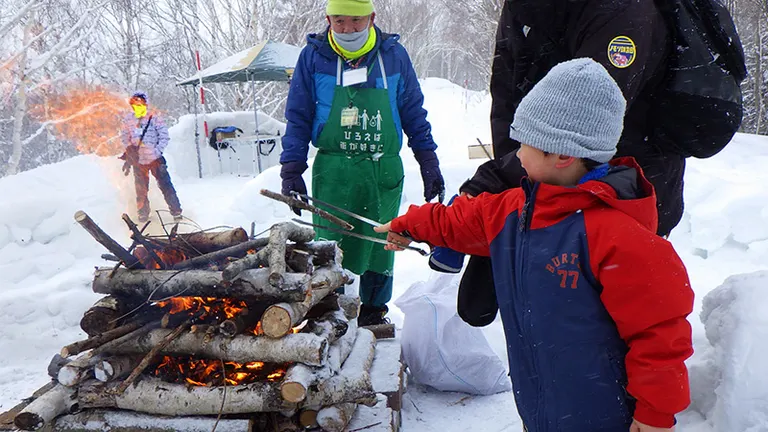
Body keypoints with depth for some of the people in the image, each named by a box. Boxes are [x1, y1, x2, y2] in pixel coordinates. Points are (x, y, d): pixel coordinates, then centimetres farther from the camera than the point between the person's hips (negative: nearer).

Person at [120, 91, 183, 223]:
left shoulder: (154, 118, -5)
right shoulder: (128, 120, 6)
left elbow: (164, 137, -5)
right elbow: (125, 138, 15)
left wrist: (157, 152, -13)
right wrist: (129, 150, 2)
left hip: (155, 159, -3)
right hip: (138, 161, 3)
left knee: (165, 185, -4)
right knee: (141, 189, 10)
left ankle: (176, 212, 3)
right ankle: (143, 214, 25)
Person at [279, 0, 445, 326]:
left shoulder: (394, 55, 4)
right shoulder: (313, 56, 1)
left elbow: (414, 115, 10)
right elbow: (298, 119, 4)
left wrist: (429, 164, 7)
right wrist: (291, 171, -3)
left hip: (384, 172, 2)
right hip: (333, 173, -1)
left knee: (379, 245, 11)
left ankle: (374, 312, 28)